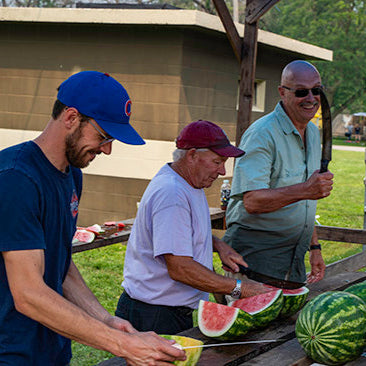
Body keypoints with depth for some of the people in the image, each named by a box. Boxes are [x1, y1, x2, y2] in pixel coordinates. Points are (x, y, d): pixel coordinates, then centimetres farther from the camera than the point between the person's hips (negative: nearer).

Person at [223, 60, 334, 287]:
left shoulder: (313, 133, 12)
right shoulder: (262, 134, -16)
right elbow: (252, 201, -27)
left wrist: (314, 247, 18)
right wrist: (305, 190, -37)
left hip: (294, 258, 8)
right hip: (255, 251, -8)